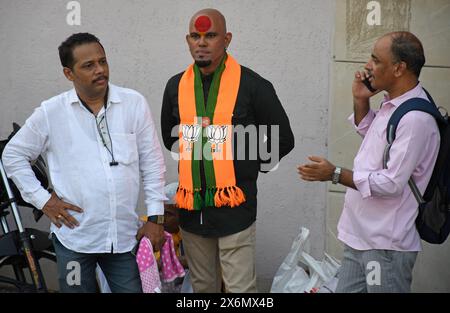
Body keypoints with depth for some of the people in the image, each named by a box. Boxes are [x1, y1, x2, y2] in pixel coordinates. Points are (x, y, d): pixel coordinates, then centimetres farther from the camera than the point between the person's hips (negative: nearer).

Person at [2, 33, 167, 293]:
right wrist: (42, 198, -1)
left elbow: (152, 162, 1)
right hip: (74, 237, 0)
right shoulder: (51, 112, -3)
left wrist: (155, 216, -1)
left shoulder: (134, 103, -3)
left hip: (125, 235, 0)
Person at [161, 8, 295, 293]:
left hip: (234, 207, -4)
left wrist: (249, 168, 3)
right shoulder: (176, 86, 6)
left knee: (240, 288, -1)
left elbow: (283, 140, 0)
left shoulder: (252, 85, -8)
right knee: (202, 286, 17)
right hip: (191, 207, 5)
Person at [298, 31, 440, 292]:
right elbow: (368, 133, 27)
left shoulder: (415, 119, -23)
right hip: (361, 235, 9)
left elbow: (391, 184, -23)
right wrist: (360, 101, 8)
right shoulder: (394, 104, 8)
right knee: (346, 289, 17)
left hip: (386, 245, -9)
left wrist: (335, 175, -17)